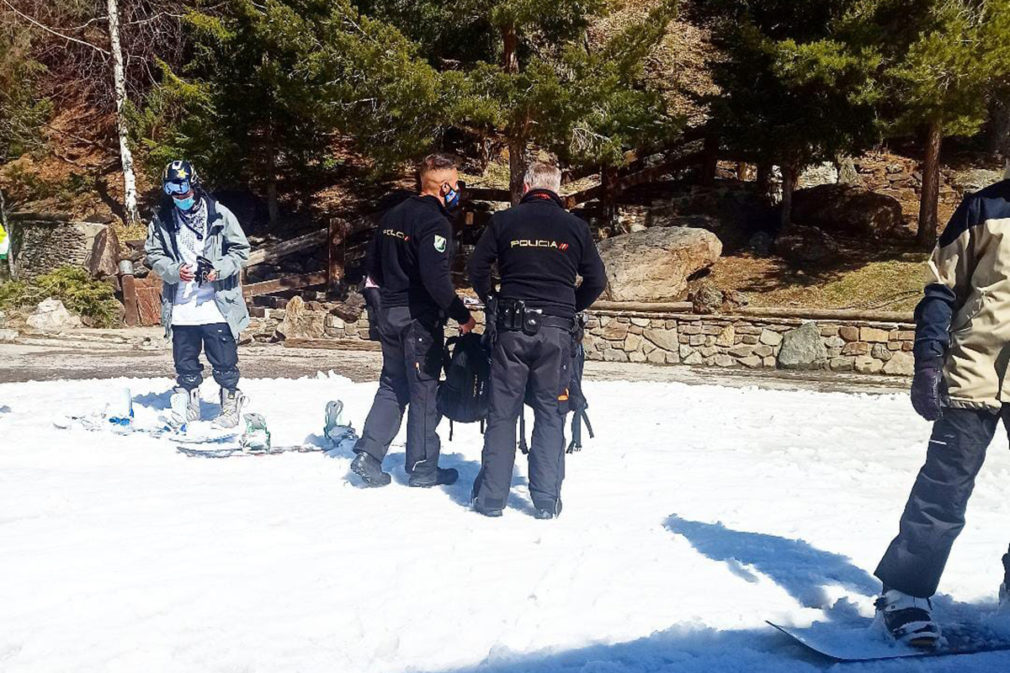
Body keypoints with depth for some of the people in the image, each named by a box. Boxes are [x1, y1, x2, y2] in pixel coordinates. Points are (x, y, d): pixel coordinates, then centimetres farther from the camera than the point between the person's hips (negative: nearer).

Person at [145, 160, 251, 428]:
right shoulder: (161, 219, 4)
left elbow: (240, 249, 1)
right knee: (185, 362, 13)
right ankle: (188, 404, 29)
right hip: (180, 307, 3)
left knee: (224, 361, 2)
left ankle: (231, 406, 17)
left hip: (217, 304, -3)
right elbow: (154, 254, 8)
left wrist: (219, 270, -14)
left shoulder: (219, 214, -3)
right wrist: (175, 271, -11)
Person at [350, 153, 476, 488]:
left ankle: (368, 454, 10)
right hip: (419, 318, -8)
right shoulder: (435, 222, -16)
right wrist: (462, 315, -16)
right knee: (424, 391, 3)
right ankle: (423, 468, 12)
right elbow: (436, 278, -24)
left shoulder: (393, 216, 11)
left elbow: (372, 265, 17)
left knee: (392, 385, 17)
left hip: (389, 313, 8)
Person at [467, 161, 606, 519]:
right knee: (550, 414, 8)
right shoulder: (575, 226, 6)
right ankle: (547, 500, 9)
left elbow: (477, 268, 5)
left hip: (511, 328, 0)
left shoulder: (504, 220, 4)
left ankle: (491, 497, 10)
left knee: (502, 413, 7)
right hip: (556, 330, 0)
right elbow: (596, 280, 8)